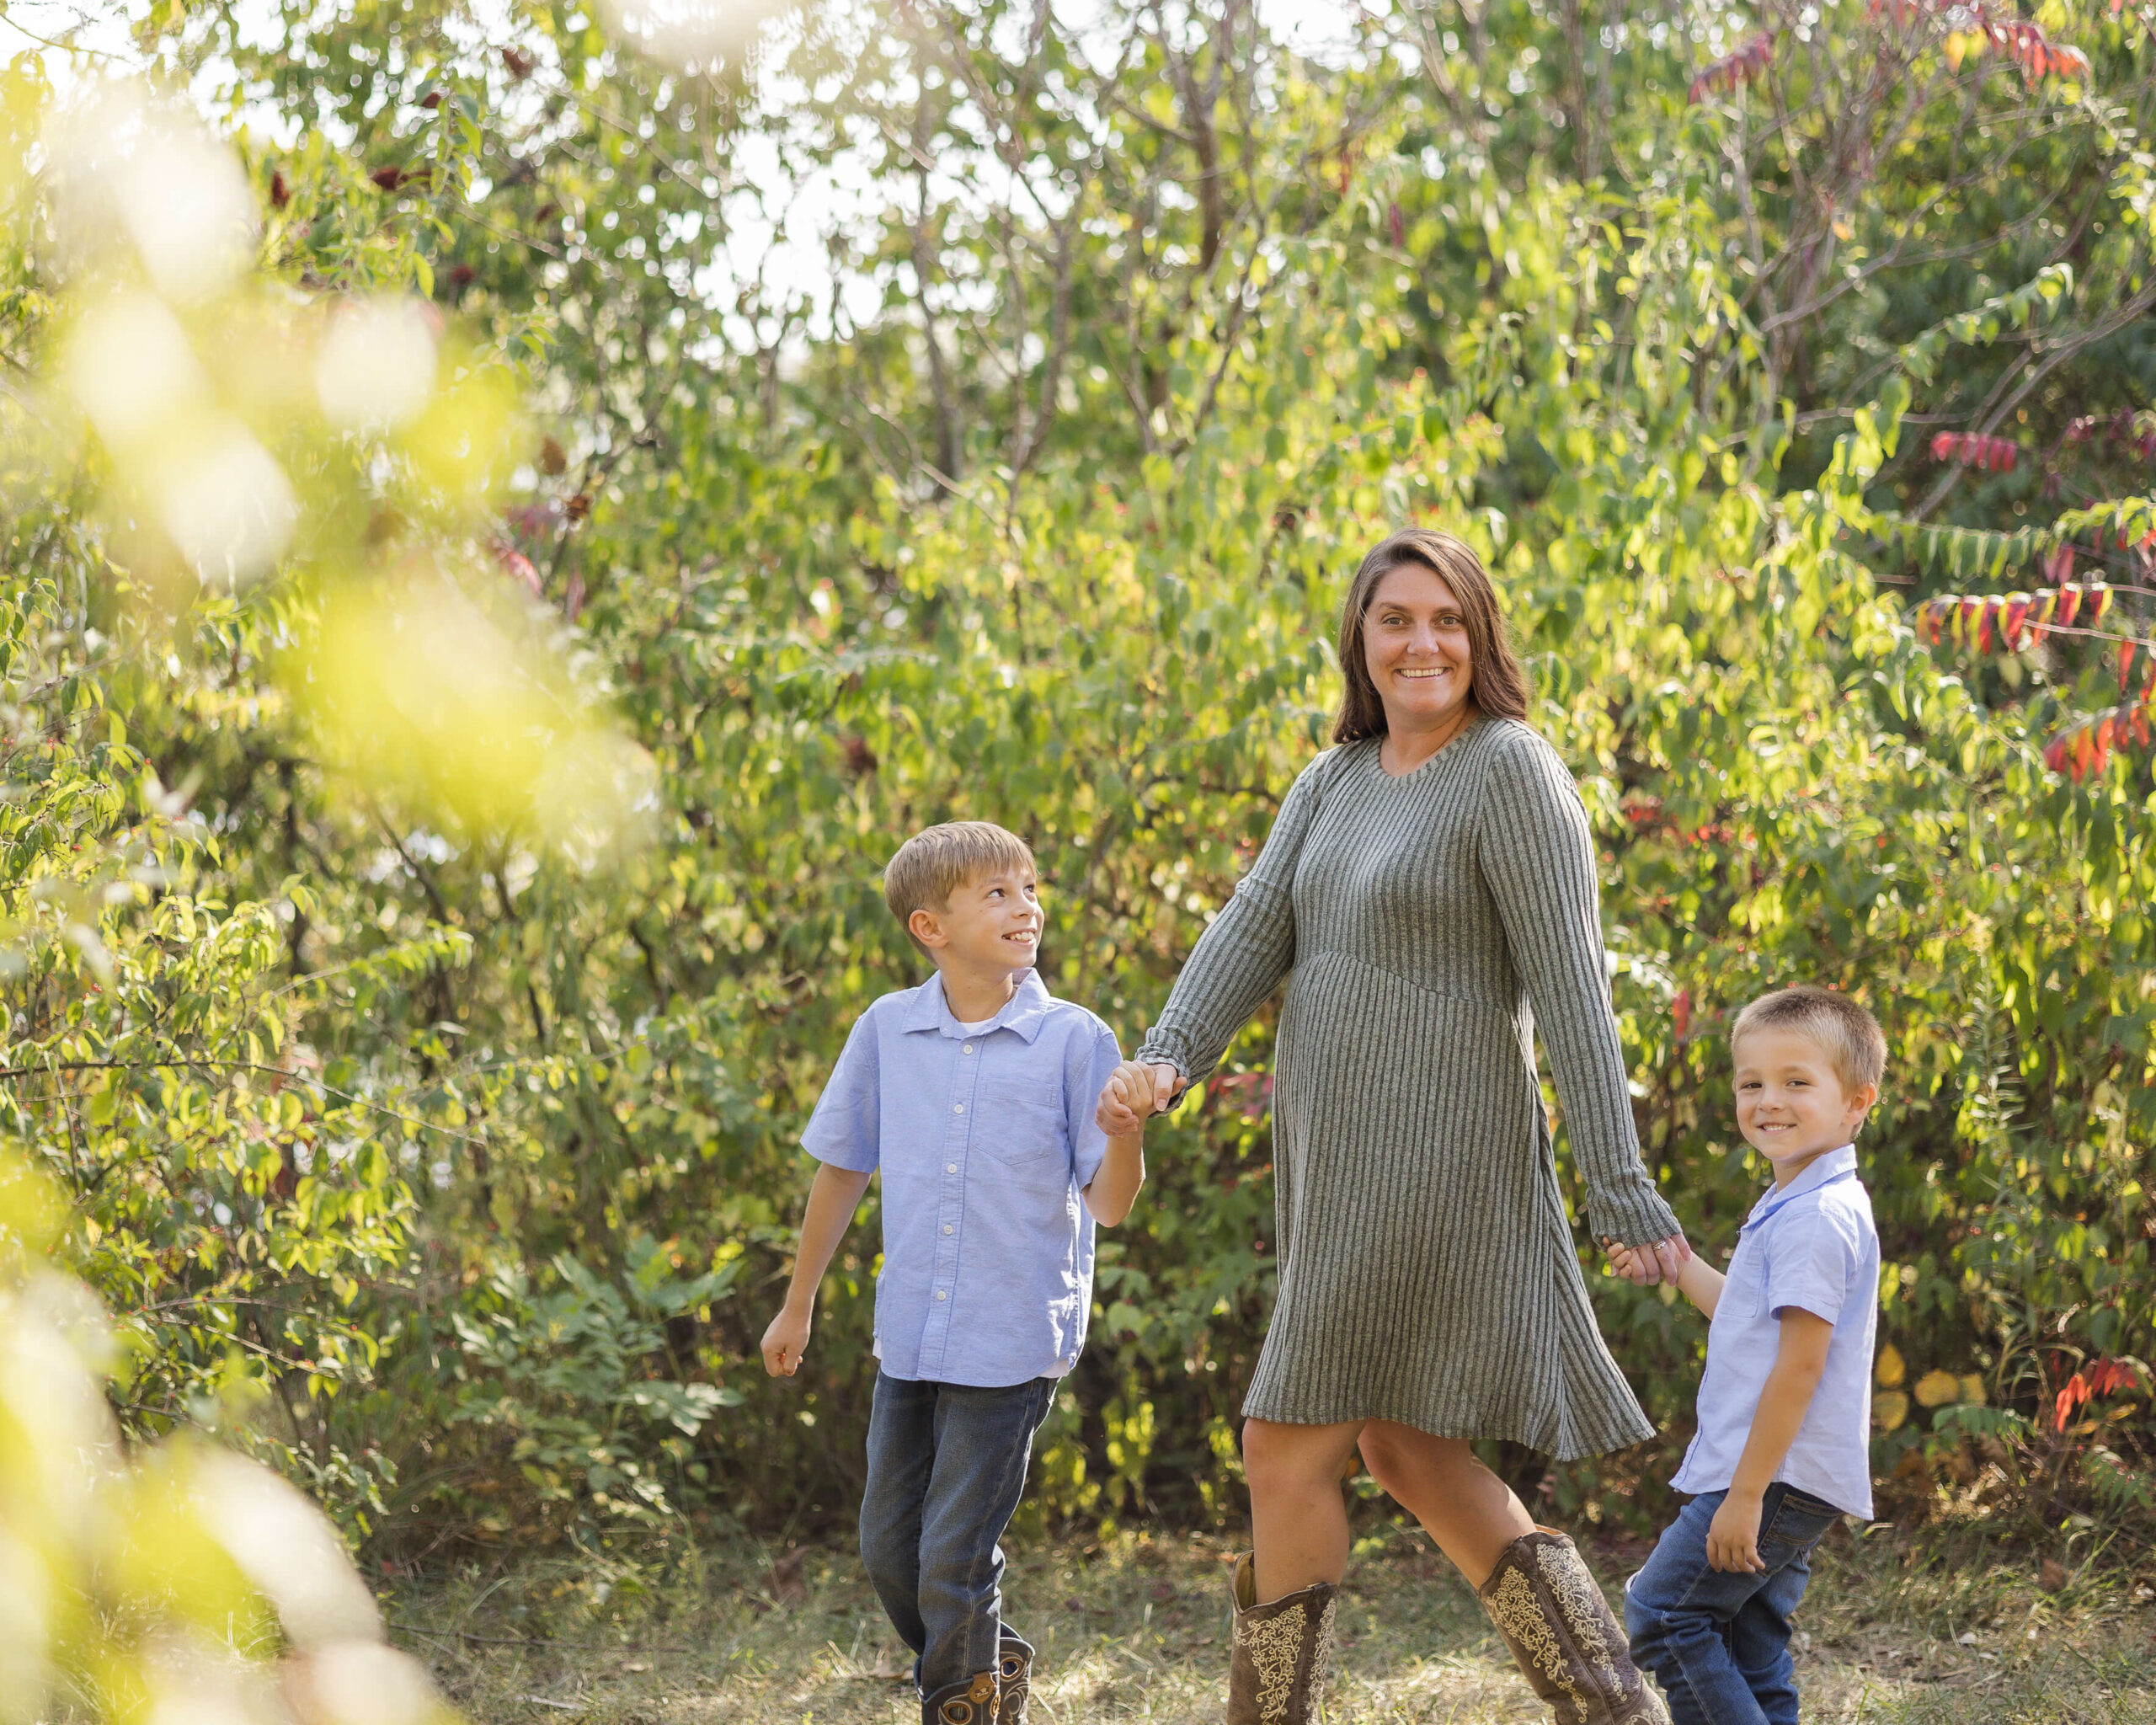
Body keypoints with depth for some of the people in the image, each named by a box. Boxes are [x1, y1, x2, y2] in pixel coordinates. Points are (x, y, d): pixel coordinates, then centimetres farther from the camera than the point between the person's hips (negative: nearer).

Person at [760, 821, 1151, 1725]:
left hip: (1012, 1345, -4)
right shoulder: (887, 1031, 1)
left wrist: (1126, 1131, -29)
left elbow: (1108, 1204, -8)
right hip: (909, 1337, 4)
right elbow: (842, 1167, 13)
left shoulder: (1073, 1041, -8)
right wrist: (798, 1303, 19)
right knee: (890, 1547, 13)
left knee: (954, 1559, -4)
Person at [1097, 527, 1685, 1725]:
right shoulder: (1335, 782, 13)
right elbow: (1253, 930, 3)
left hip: (1434, 1159, -9)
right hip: (1337, 1163, 9)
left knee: (1290, 1450, -5)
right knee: (1408, 1457, 13)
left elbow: (1571, 986, -16)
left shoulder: (1510, 772, -11)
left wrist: (1619, 1187, -20)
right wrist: (1165, 1062, -15)